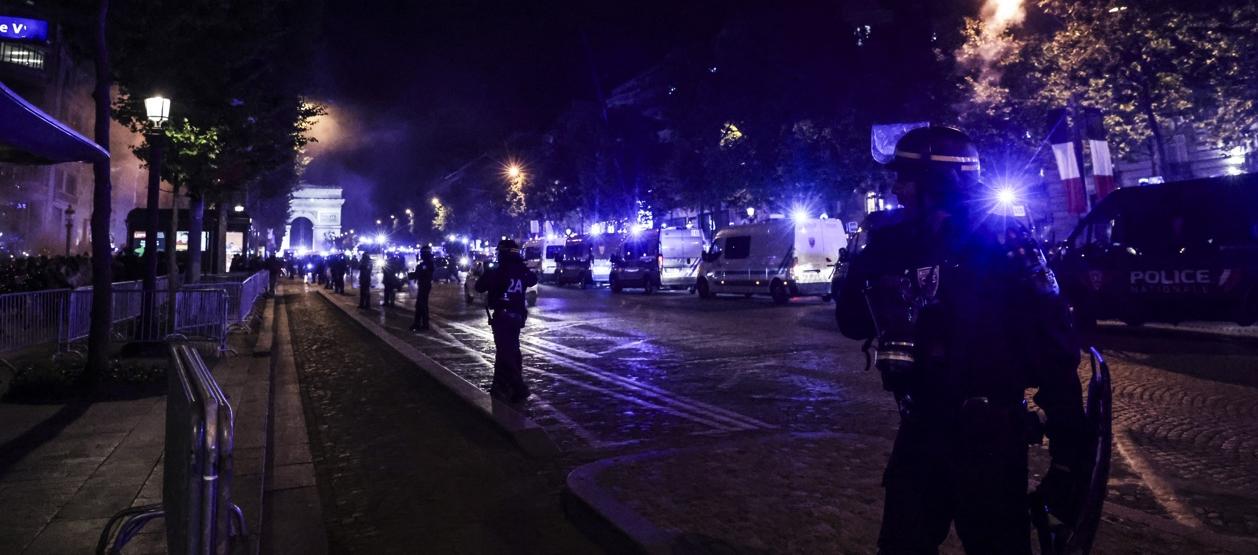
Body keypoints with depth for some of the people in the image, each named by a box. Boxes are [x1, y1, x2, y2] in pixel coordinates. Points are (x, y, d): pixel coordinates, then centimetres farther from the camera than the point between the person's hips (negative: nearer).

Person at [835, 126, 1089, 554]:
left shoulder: (1001, 243, -12)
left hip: (987, 437, -5)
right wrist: (870, 259, -8)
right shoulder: (899, 244, 5)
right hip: (920, 432, 6)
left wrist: (1068, 454, -16)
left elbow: (1054, 348, -14)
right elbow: (854, 323, 5)